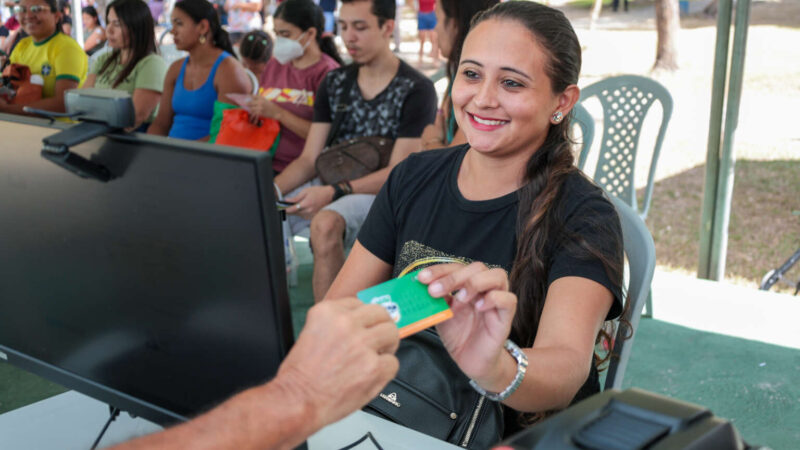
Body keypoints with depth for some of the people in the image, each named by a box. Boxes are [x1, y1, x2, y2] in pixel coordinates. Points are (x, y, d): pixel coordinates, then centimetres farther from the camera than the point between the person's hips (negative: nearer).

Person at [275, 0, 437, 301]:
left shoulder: (416, 90, -7)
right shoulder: (335, 83, 10)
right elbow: (309, 159, 7)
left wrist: (333, 193, -24)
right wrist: (272, 189, -13)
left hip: (383, 194, -6)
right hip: (331, 188, 6)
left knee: (325, 224, -36)